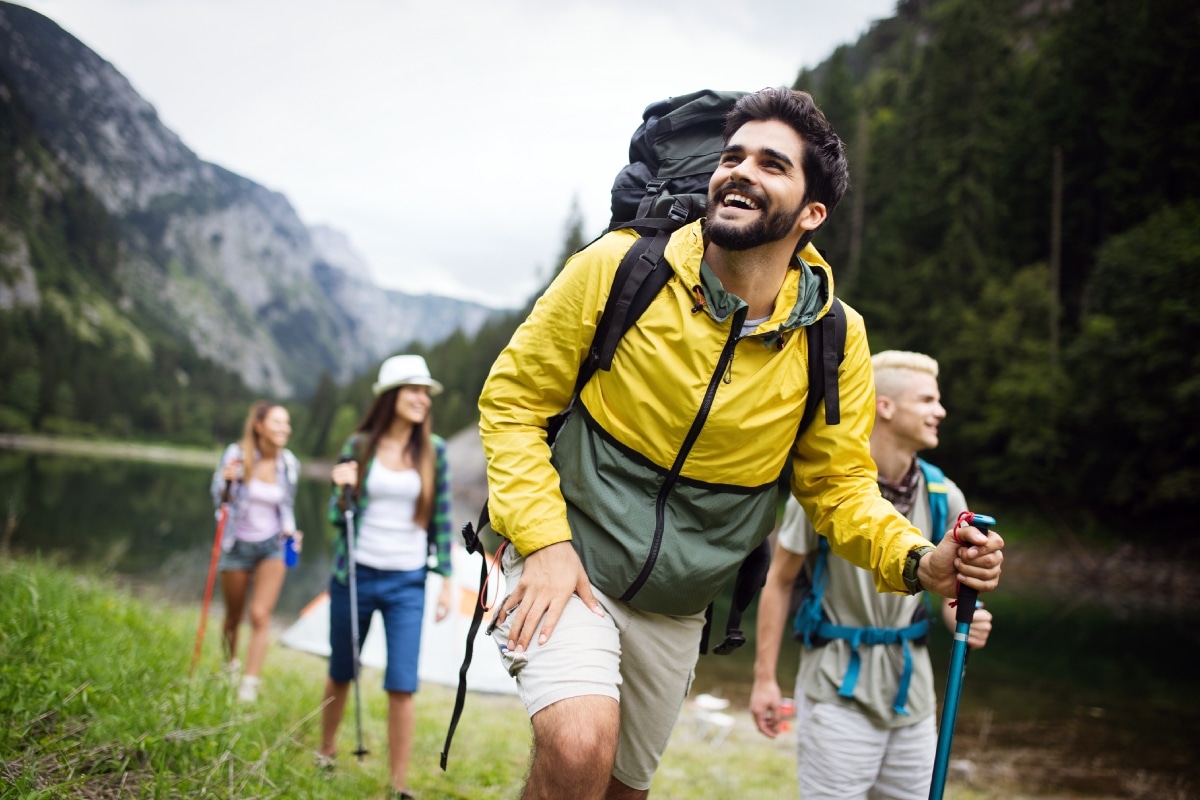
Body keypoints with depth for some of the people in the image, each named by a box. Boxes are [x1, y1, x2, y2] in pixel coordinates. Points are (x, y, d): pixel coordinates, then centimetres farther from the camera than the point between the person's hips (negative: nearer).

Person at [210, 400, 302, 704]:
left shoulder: (289, 464, -5)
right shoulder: (237, 454, -14)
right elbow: (219, 498, -5)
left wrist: (290, 530, -7)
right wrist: (227, 480, -27)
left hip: (272, 545, 1)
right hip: (238, 544, -1)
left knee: (260, 615, -12)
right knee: (234, 615, 14)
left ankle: (250, 685, -9)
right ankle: (230, 665, 41)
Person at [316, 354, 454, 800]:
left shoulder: (434, 451, 0)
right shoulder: (359, 446, 0)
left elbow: (442, 519, 3)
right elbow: (338, 517, 5)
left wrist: (446, 580, -1)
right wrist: (341, 490, -16)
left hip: (407, 584, -1)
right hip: (356, 575, 1)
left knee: (402, 686, -7)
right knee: (341, 673, 16)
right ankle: (325, 754, 38)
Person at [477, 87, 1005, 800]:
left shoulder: (836, 339, -9)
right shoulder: (618, 267, -15)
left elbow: (839, 481, 1)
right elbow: (512, 400, -8)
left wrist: (918, 562, -18)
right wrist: (544, 539, -19)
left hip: (678, 608, 4)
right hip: (568, 563, -3)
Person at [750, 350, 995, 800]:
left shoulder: (942, 496, 0)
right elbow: (779, 581, -5)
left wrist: (967, 621, -16)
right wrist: (764, 677, -7)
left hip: (910, 687, 5)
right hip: (840, 687, -5)